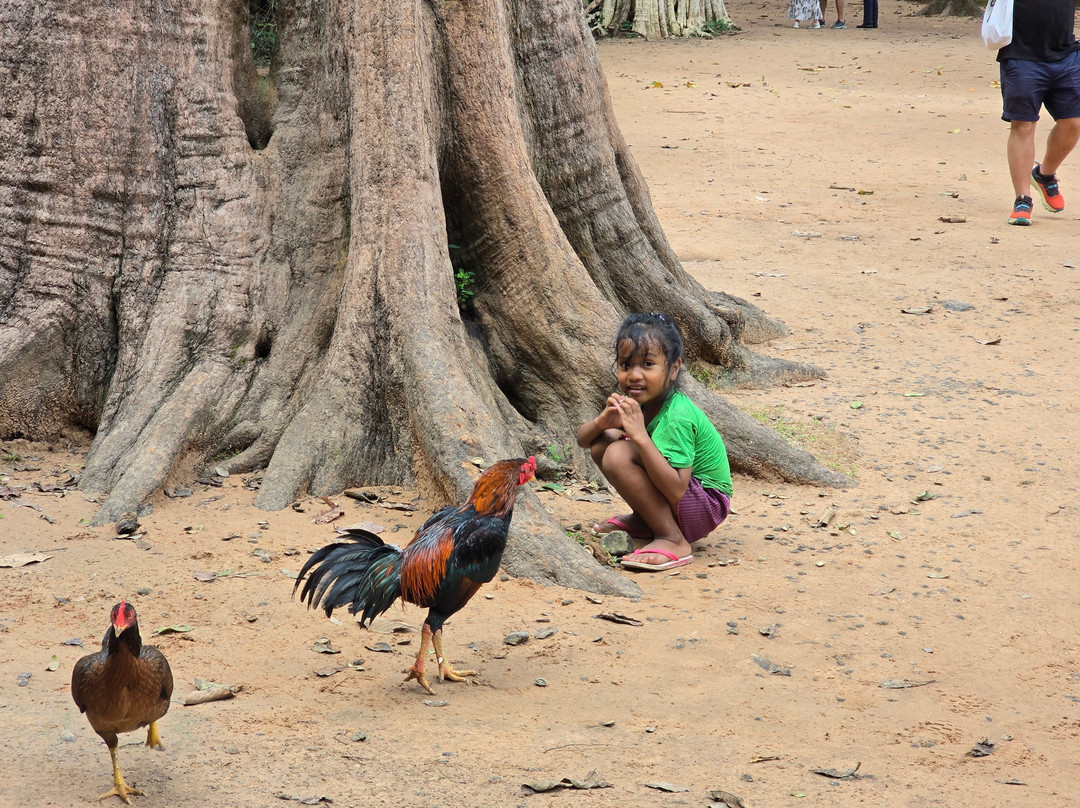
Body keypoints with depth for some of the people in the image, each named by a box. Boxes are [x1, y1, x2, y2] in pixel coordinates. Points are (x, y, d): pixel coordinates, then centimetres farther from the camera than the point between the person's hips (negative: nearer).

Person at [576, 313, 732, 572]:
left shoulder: (676, 418, -27)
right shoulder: (640, 401, -2)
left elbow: (676, 490, -35)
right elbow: (582, 440, 7)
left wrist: (640, 436, -38)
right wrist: (602, 421, -18)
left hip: (705, 508, -9)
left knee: (618, 455, -27)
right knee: (602, 440, 3)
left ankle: (673, 540, -19)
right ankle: (644, 521, 14)